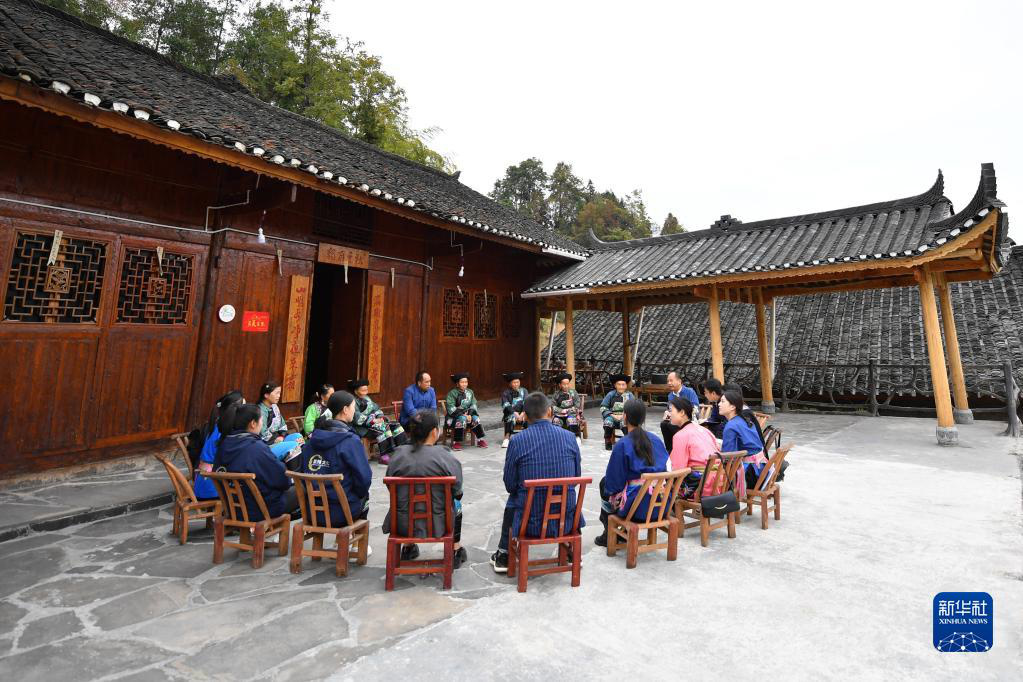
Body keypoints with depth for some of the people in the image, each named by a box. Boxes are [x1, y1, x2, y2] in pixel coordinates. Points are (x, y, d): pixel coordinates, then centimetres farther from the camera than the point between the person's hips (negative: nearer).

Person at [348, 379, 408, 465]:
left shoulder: (367, 398, 16)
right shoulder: (353, 401, -10)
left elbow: (376, 409, 16)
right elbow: (357, 418, -20)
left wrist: (381, 417, -4)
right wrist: (373, 421, -21)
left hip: (373, 422, 8)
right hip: (362, 427, -8)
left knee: (395, 426, -5)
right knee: (382, 428, -33)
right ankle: (384, 456, -32)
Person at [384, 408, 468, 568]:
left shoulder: (397, 454, -8)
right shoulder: (446, 457, -18)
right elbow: (457, 492, -9)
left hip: (403, 524, 3)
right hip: (437, 524, -3)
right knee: (456, 505, 28)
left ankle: (408, 549, 45)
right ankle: (456, 551, 36)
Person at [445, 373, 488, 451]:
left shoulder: (470, 392, 7)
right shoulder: (452, 393, -9)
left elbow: (473, 405, 3)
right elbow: (451, 408, -17)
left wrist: (469, 414, -16)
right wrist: (463, 415, -23)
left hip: (467, 415, 4)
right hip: (454, 417, -4)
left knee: (475, 418, -22)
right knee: (462, 418, -33)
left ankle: (480, 440, -12)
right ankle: (456, 443, -28)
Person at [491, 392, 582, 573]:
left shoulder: (517, 441, -13)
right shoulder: (569, 437, -6)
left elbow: (509, 485, -4)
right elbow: (577, 476, 6)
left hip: (530, 522, -1)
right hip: (566, 521, 2)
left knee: (511, 503, 33)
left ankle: (503, 556, 44)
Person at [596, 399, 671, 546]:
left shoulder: (622, 444, -14)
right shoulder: (656, 440, 1)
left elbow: (614, 480, -8)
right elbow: (668, 468, 7)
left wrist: (609, 488, 13)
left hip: (636, 506, -5)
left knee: (604, 483, 23)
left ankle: (608, 535, 34)